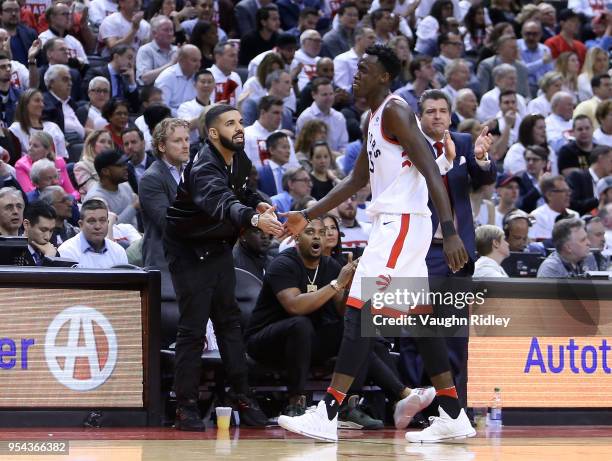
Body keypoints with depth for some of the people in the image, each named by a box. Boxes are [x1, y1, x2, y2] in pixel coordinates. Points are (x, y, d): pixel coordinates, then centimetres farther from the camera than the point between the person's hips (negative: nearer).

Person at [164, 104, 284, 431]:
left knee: (229, 320, 8)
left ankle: (241, 396, 11)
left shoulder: (239, 158, -1)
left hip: (219, 247, 8)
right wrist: (254, 218, -68)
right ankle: (185, 407, -4)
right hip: (189, 251, -8)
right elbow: (220, 202, -49)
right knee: (193, 327, -9)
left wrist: (256, 201, -5)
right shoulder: (204, 168, -29)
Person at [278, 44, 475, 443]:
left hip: (402, 223, -11)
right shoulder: (376, 118, 19)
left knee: (359, 310, -13)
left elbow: (431, 171, -20)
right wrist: (308, 216, 25)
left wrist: (450, 232, -28)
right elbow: (357, 180, 28)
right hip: (394, 223, 11)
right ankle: (453, 417, 15)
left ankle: (328, 415, -17)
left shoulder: (395, 111, -12)